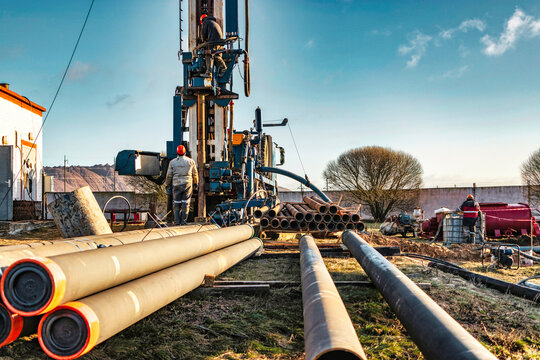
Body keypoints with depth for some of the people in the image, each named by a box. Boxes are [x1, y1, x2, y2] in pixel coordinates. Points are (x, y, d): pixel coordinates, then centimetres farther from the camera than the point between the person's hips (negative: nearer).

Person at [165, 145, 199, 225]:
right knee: (185, 203, 2)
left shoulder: (173, 162, 0)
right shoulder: (190, 161, 1)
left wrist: (167, 184, 17)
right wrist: (196, 184, 18)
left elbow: (169, 175, 4)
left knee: (177, 203, 9)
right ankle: (184, 221, 1)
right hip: (188, 184, 0)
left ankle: (177, 221, 7)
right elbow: (195, 174, 6)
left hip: (176, 185, 0)